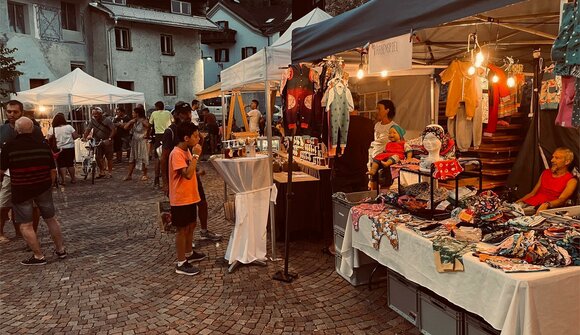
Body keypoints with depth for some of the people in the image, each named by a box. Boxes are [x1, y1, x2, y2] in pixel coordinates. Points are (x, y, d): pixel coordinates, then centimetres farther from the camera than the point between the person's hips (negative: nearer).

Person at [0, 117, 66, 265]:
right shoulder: (43, 146, 0)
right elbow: (53, 171, 2)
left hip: (21, 191, -4)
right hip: (43, 188, 4)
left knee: (25, 225, 7)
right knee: (51, 219, 17)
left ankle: (39, 256, 9)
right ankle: (60, 250, 26)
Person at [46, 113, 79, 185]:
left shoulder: (52, 129, -5)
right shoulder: (69, 127, -4)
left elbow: (48, 138, -12)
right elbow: (76, 136, -5)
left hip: (60, 149, -1)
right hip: (70, 148, 1)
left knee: (62, 165, 6)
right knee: (70, 164, 12)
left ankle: (63, 180, 1)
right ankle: (73, 179, 18)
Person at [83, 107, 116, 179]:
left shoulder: (107, 120, -11)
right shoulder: (92, 121, 3)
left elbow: (114, 130, -15)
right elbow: (88, 129, -3)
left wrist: (109, 139, -24)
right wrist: (84, 137, -19)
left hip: (107, 142, -4)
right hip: (97, 142, 4)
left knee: (109, 158, 3)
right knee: (98, 158, 4)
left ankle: (110, 173, 12)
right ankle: (101, 172, 18)